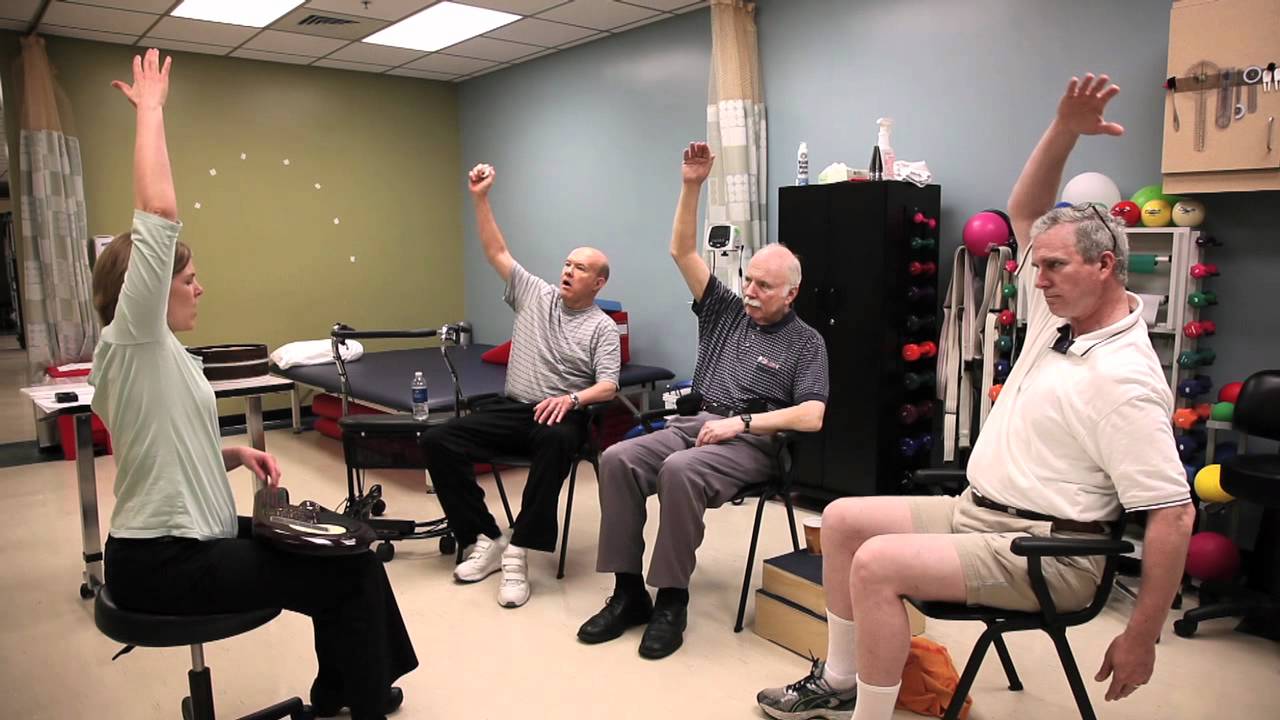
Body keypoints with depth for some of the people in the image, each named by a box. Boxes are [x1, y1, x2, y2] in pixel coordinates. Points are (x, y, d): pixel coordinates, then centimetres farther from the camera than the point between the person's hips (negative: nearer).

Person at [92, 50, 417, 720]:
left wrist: (234, 454, 1)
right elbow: (158, 214, -27)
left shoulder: (164, 355, 12)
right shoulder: (130, 345, -16)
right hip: (161, 564, -9)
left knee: (338, 550, 13)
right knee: (351, 569, -7)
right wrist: (150, 109, -20)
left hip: (187, 544, 9)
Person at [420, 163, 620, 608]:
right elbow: (496, 252, 7)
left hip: (561, 415, -4)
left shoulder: (602, 327, 3)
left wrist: (572, 398, -28)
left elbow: (608, 386, -7)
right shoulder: (534, 294, 12)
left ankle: (518, 553, -34)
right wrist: (480, 199, -2)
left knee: (556, 442, -41)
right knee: (438, 441, -16)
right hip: (511, 408, 4)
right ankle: (486, 540, -11)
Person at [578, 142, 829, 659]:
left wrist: (741, 422, -16)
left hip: (752, 442, -5)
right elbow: (683, 252, 12)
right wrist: (692, 186, 2)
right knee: (618, 459, -22)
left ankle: (671, 599, -23)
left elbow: (812, 417, -8)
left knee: (679, 471, -37)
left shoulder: (806, 343, 4)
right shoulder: (725, 312, 17)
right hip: (695, 424, 5)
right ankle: (628, 591, -17)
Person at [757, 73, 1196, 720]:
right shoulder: (1059, 315, 5)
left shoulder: (1125, 381, -22)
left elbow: (1172, 516, -22)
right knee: (843, 518, 5)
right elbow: (1024, 211, 8)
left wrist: (1141, 638, -19)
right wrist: (1065, 129, -7)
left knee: (877, 564, -27)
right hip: (978, 512, 10)